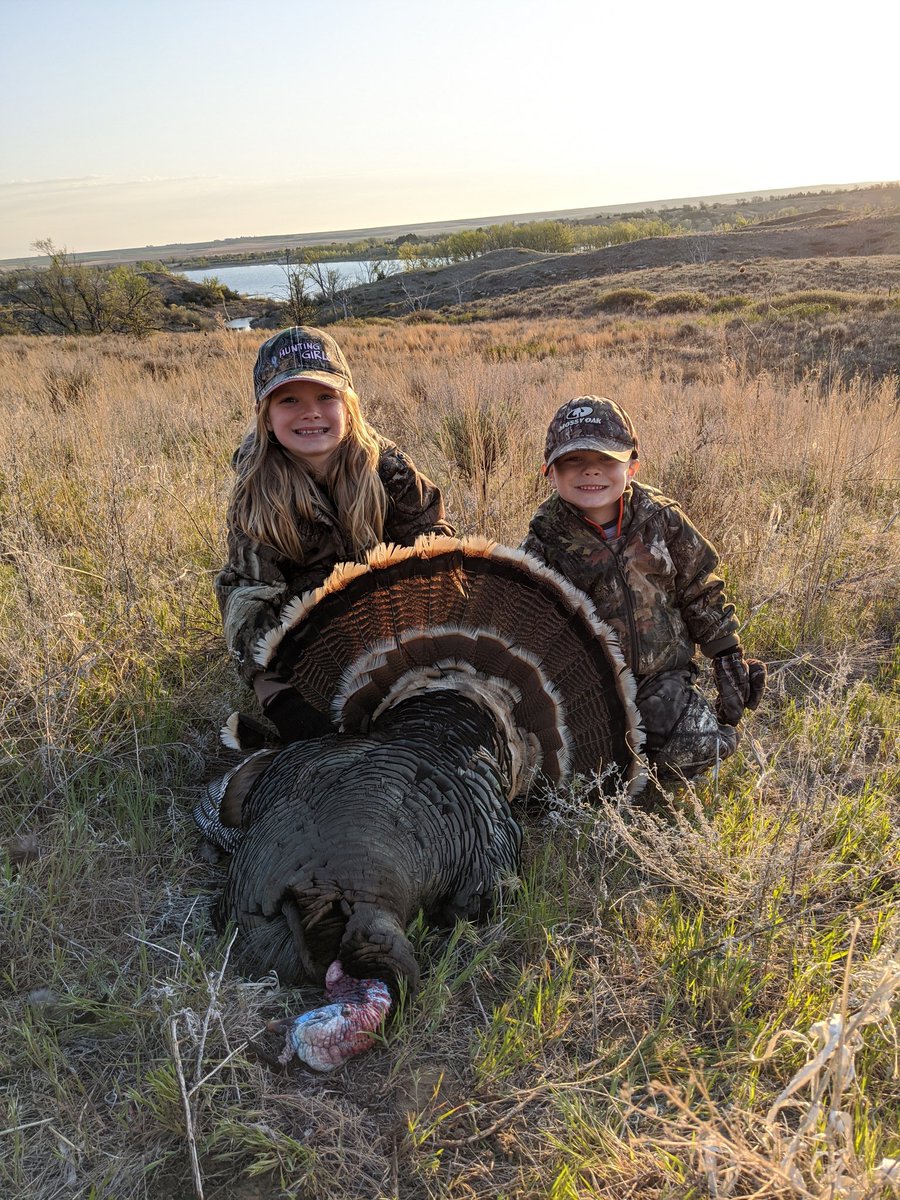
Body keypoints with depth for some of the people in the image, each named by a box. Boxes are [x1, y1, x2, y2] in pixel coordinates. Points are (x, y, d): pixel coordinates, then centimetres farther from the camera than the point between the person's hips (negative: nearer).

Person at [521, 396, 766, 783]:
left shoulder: (661, 518, -3)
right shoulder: (545, 542, -9)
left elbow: (700, 591, 7)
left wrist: (728, 657, 8)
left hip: (663, 674, 2)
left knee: (703, 744, -19)